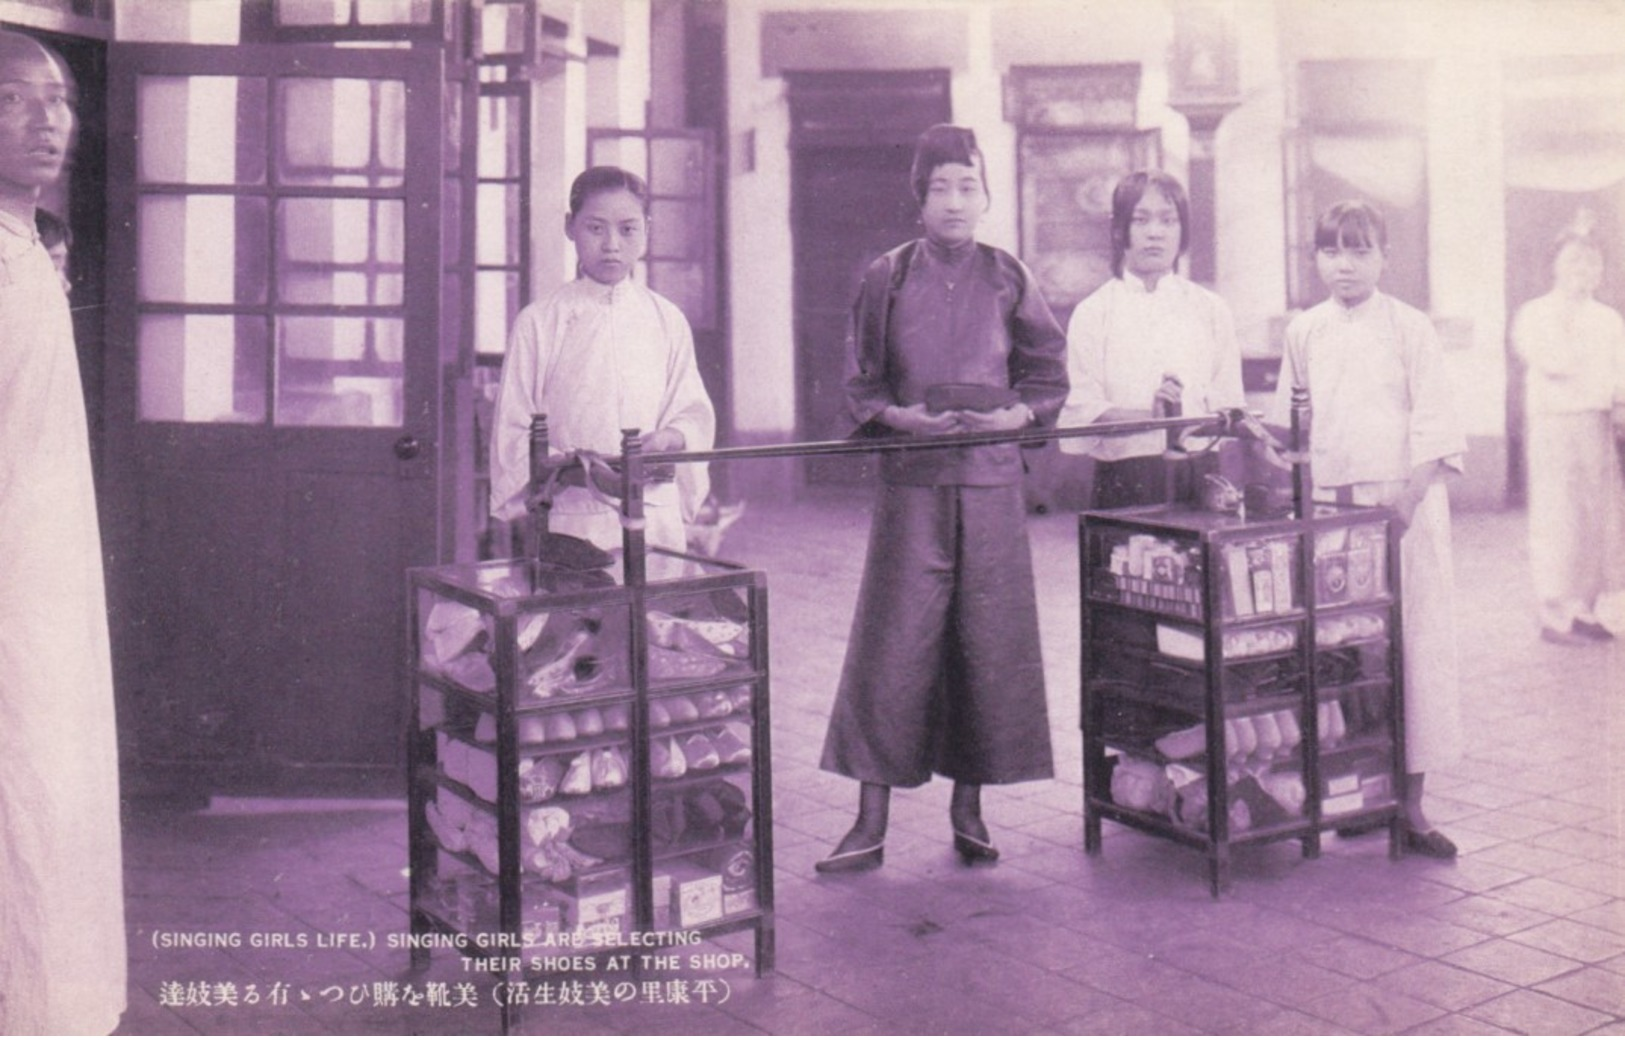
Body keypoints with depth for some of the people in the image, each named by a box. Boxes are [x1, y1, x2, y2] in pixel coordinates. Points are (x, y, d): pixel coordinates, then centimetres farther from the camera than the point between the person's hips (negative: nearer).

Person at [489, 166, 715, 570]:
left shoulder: (666, 320, 9)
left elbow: (694, 414, 12)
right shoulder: (538, 323, 2)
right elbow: (513, 433, 1)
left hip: (655, 518, 2)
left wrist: (670, 437, -10)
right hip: (570, 519, -2)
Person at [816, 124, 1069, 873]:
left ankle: (968, 813, 17)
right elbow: (860, 386, 6)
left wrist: (1012, 414, -9)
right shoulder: (887, 278, 5)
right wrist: (900, 416, -13)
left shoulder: (1009, 280, 7)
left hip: (990, 482, 1)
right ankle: (871, 824, 5)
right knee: (893, 644, -3)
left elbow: (1049, 378, 10)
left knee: (986, 644, 3)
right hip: (910, 483, -1)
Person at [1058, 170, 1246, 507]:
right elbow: (1083, 410, -5)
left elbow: (1227, 407, 8)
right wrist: (1150, 416, -20)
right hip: (1124, 481, -1)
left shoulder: (1211, 310, 10)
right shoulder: (1093, 313, 4)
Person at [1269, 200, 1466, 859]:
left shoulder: (1410, 328, 0)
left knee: (1411, 643, -2)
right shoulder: (1304, 332, 10)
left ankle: (1409, 803, 6)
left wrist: (1410, 491, -15)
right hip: (1326, 504, 3)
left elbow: (1433, 421, -5)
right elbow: (1286, 419, 16)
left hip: (1401, 500, -3)